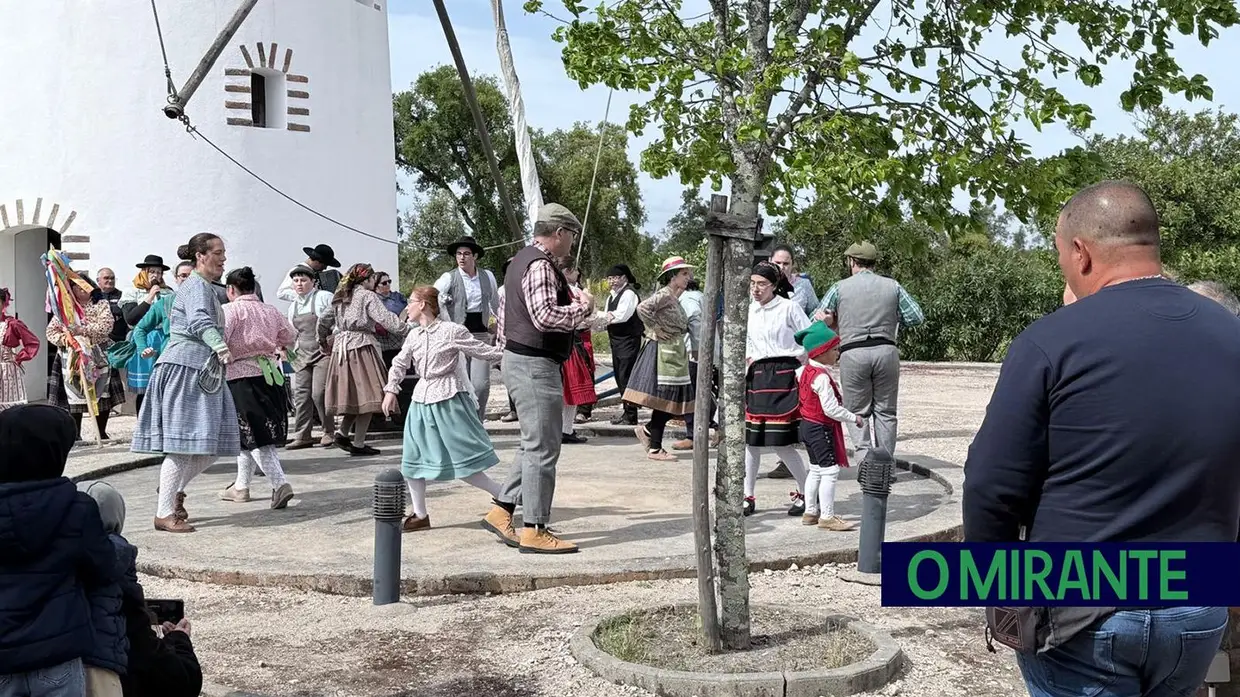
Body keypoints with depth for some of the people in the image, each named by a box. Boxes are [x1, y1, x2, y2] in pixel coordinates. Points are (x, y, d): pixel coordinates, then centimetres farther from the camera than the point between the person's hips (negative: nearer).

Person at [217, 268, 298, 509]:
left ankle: (280, 483, -19)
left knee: (254, 436, -5)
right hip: (271, 374, 6)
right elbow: (291, 338, 20)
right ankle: (241, 486, 27)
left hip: (241, 374, -6)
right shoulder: (270, 311, 11)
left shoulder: (230, 310, -6)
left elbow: (219, 339, -21)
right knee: (247, 435, 18)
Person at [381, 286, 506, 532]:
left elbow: (485, 351, -6)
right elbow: (399, 364, 20)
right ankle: (420, 515, 19)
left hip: (449, 400, -6)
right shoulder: (414, 335, 9)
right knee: (413, 459, 6)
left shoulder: (452, 331, -9)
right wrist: (391, 391, 11)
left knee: (465, 461, -7)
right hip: (422, 401, 6)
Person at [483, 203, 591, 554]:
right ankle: (534, 531, 0)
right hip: (536, 366, -11)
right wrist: (582, 307, -14)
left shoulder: (520, 260, 17)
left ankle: (501, 511, 21)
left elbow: (505, 316, 23)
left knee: (533, 446, 18)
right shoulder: (540, 266, -16)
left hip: (519, 360, 11)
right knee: (542, 449, -5)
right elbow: (545, 315, -29)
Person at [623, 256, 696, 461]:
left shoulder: (673, 298, 16)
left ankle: (648, 430, 23)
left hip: (675, 353, 9)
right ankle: (655, 449, 2)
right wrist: (657, 330, -21)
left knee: (676, 401, 8)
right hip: (664, 352, -9)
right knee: (665, 400, -5)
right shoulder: (664, 295, -13)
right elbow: (643, 307, -29)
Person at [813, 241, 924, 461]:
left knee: (858, 412, 7)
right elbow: (917, 317, 5)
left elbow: (816, 321, 5)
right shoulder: (893, 286, 8)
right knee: (885, 411, 11)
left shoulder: (840, 288, 4)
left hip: (853, 354, -2)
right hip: (886, 350, 2)